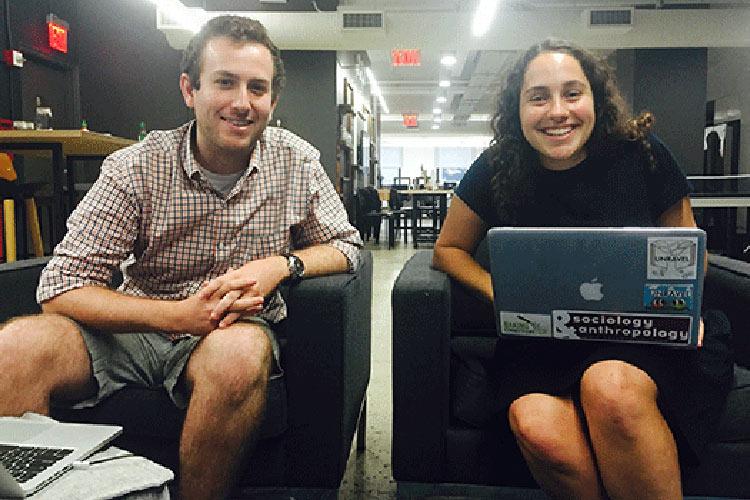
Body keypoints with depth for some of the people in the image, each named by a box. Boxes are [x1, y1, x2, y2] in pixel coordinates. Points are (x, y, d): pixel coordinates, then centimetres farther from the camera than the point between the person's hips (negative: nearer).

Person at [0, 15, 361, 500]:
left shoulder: (296, 162, -3)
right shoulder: (137, 168, -9)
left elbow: (346, 246, 5)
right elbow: (61, 288, -12)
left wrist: (280, 266, -17)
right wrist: (178, 315, -26)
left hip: (240, 326, 1)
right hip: (143, 326, 0)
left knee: (239, 354, -36)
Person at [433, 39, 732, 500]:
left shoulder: (642, 156, -5)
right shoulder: (497, 172, -4)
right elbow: (449, 249, 8)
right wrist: (500, 293, -11)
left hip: (645, 333, 0)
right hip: (542, 340, 1)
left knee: (612, 386, -36)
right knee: (538, 428, -31)